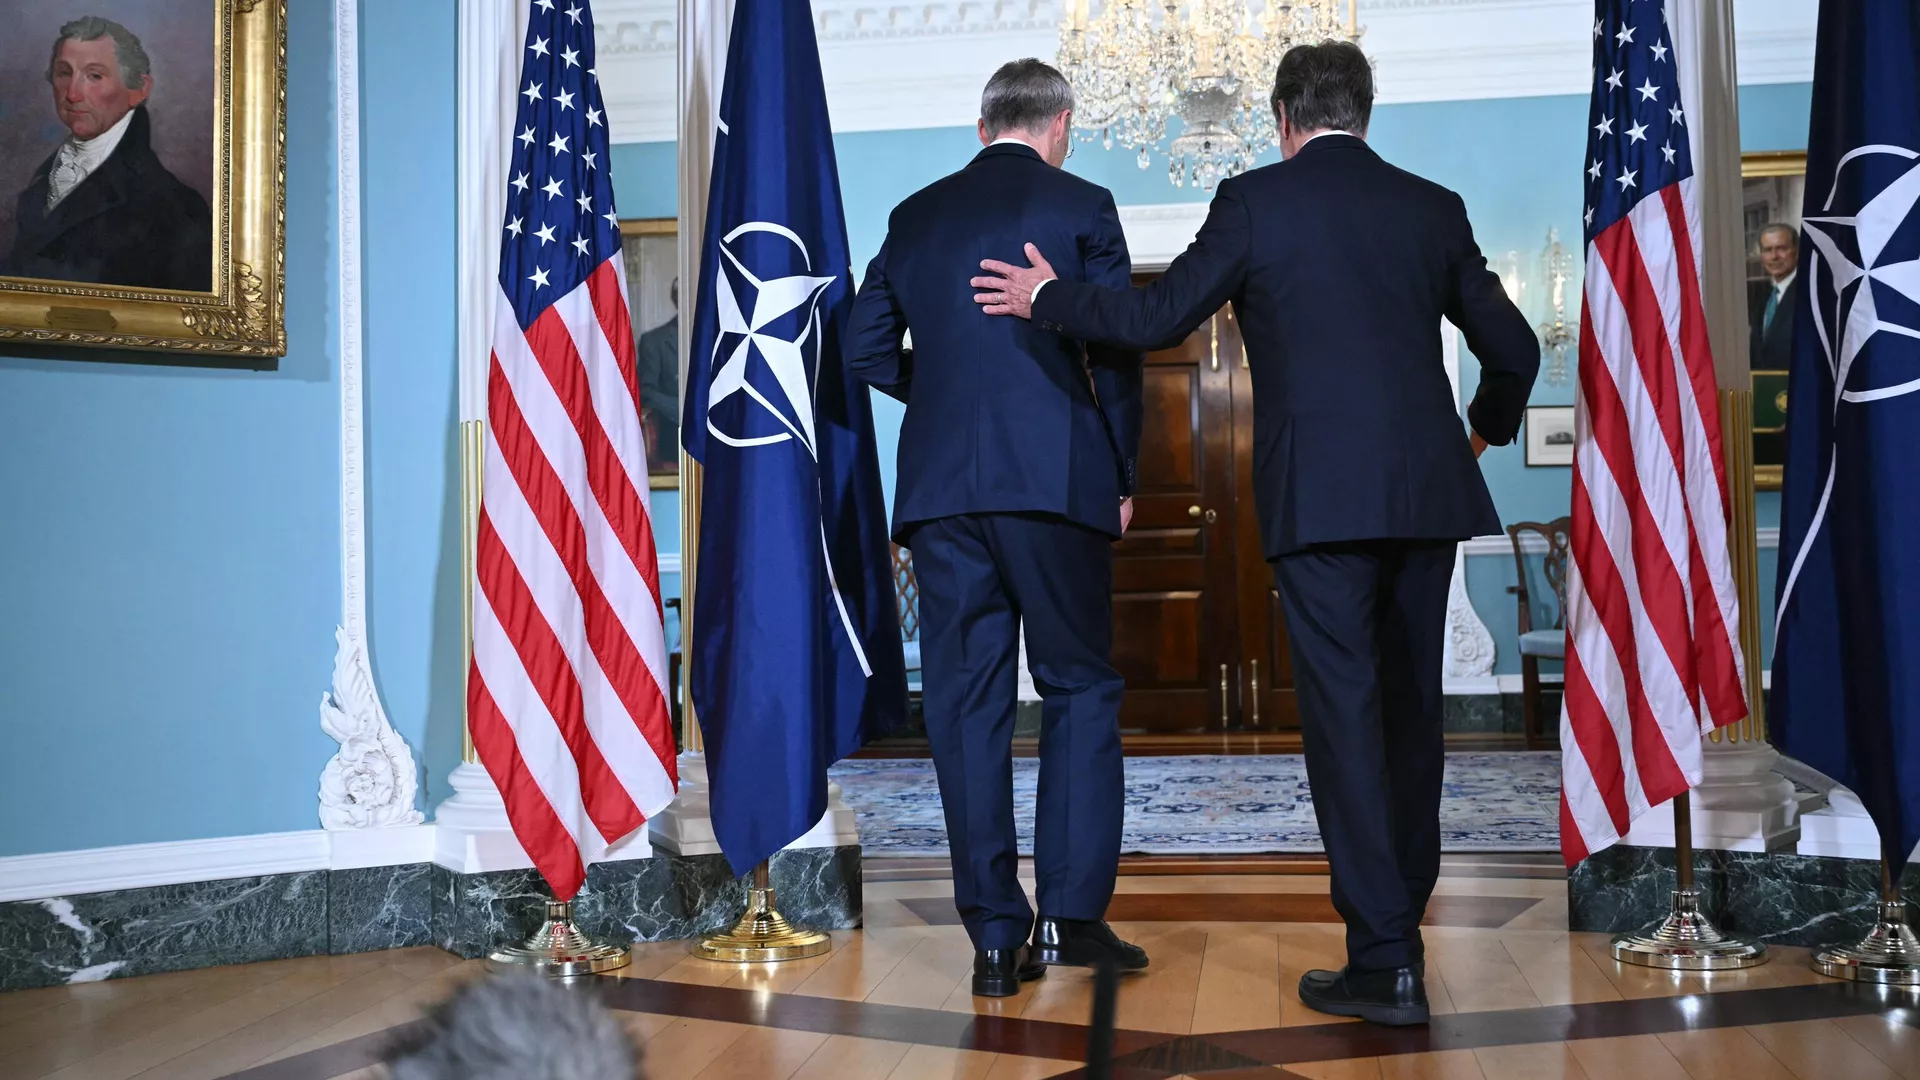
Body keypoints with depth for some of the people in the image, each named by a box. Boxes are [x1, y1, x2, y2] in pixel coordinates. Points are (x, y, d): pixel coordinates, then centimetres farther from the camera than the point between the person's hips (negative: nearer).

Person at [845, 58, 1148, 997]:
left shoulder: (916, 216, 13)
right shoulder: (1081, 207, 2)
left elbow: (868, 347, 12)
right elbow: (1116, 352, -2)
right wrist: (1123, 477, 8)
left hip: (938, 487, 3)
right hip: (1054, 479, -3)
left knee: (965, 700, 5)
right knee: (1079, 689, 9)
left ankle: (994, 936, 7)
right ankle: (1071, 911, 5)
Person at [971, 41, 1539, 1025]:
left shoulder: (1256, 199, 0)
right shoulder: (1433, 206, 13)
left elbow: (1158, 317, -1)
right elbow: (1512, 349, 15)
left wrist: (1044, 298, 14)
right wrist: (1487, 426, 36)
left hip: (1319, 495, -5)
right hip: (1426, 490, 5)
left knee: (1344, 713, -3)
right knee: (1411, 704, 16)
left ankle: (1385, 960, -1)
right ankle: (1403, 909, 30)